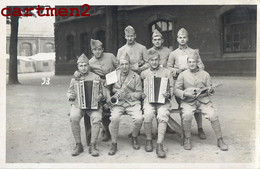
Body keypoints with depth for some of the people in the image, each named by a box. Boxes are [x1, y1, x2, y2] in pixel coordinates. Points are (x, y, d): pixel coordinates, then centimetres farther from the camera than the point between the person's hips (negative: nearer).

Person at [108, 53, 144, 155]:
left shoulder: (135, 76, 8)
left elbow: (139, 93, 4)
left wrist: (128, 95, -12)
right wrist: (109, 98, -8)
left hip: (132, 102, 0)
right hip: (117, 103, 0)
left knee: (139, 119, -26)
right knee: (114, 118, -29)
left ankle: (134, 137, 7)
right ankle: (114, 144, -9)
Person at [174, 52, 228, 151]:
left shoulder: (205, 74, 12)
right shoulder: (183, 75, 7)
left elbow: (209, 88, 11)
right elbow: (176, 90, 2)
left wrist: (210, 90, -13)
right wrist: (185, 93, -17)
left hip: (203, 99, 1)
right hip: (188, 101, -1)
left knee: (213, 116, -22)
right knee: (187, 115, -30)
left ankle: (220, 140, -4)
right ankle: (187, 139, -9)